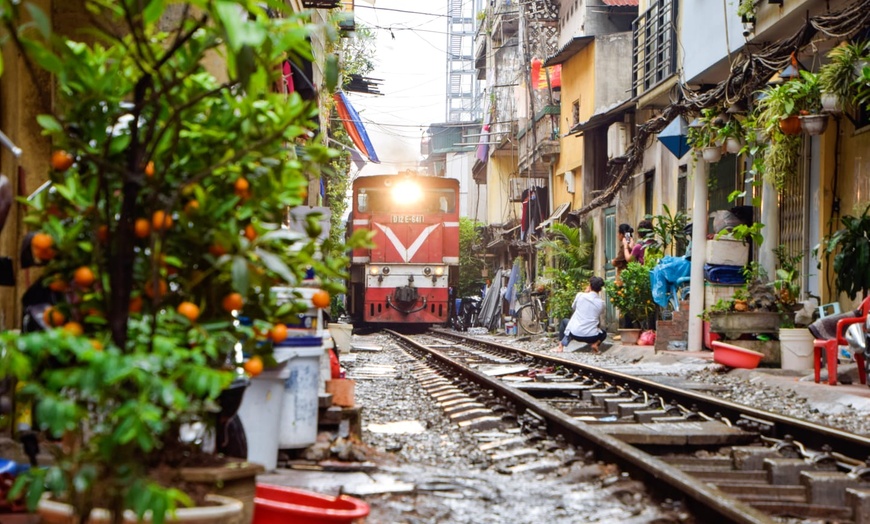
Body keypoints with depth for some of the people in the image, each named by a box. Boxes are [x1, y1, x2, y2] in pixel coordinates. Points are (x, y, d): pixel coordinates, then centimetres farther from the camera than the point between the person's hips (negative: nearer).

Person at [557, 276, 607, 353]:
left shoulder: (580, 295, -4)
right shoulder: (601, 303, 0)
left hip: (575, 334, 0)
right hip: (591, 336, 0)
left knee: (564, 321, 32)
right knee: (603, 334, 34)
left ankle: (561, 346, 19)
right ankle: (595, 343, 1)